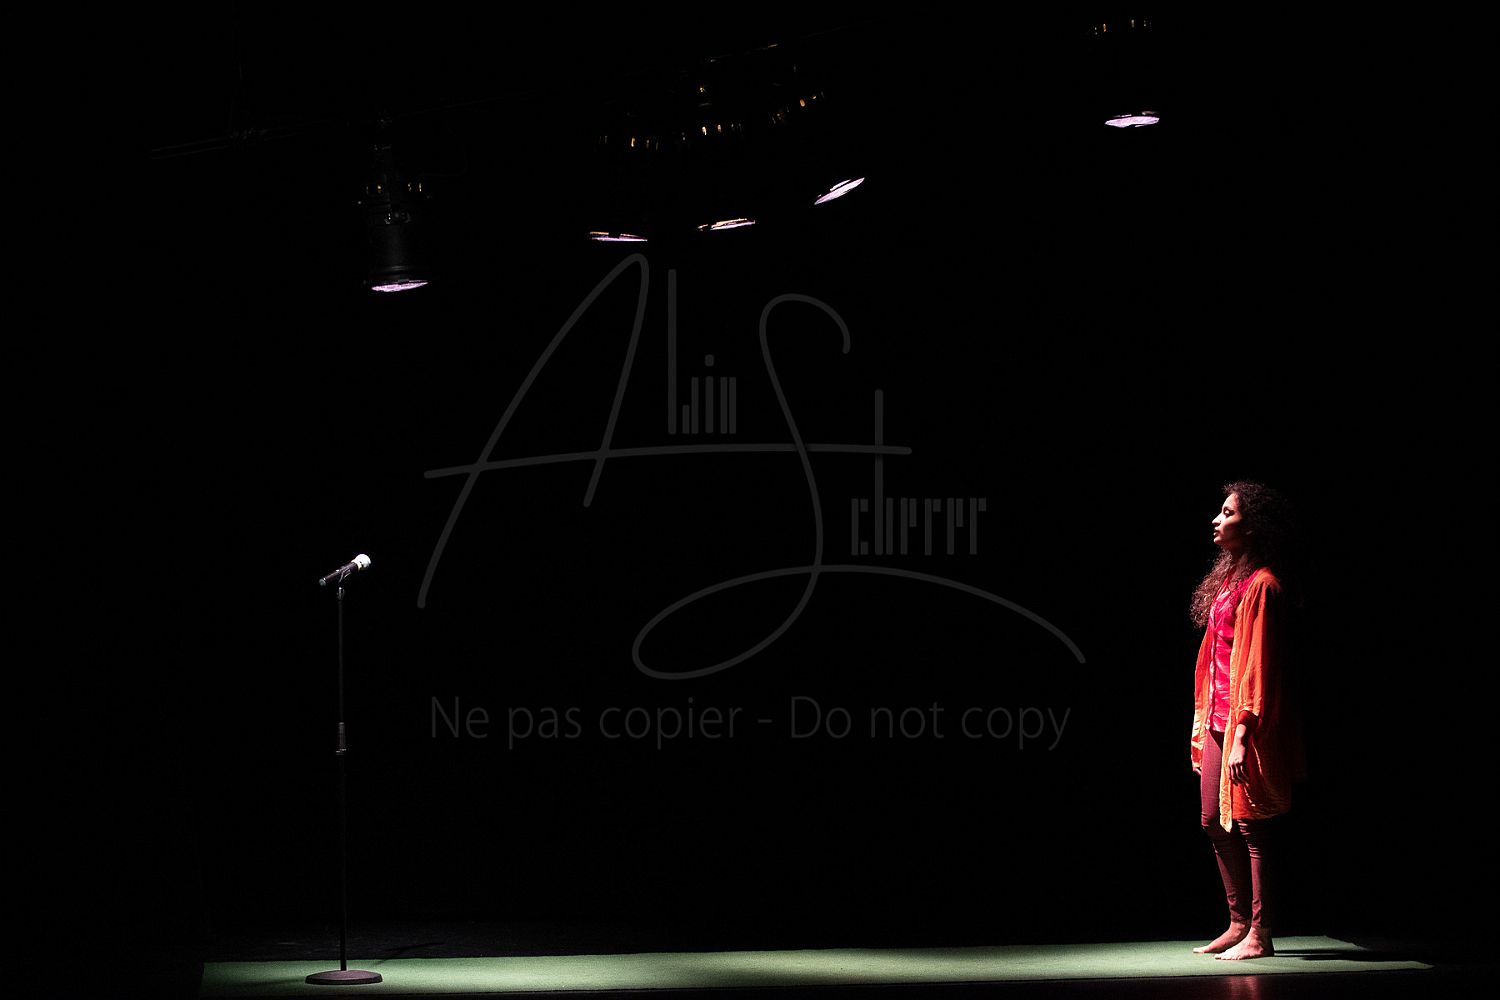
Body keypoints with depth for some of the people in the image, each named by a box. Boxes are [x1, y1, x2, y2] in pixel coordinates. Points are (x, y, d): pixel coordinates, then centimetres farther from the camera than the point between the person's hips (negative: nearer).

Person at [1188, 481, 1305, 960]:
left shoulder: (1261, 585, -14)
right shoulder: (1229, 577, 15)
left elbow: (1258, 664, -18)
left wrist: (1242, 736, -21)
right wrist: (1206, 722, 18)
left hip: (1248, 723, -10)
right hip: (1219, 718, 10)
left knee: (1250, 825, -5)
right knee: (1215, 821, 13)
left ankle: (1259, 935, 1)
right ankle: (1240, 923, 22)